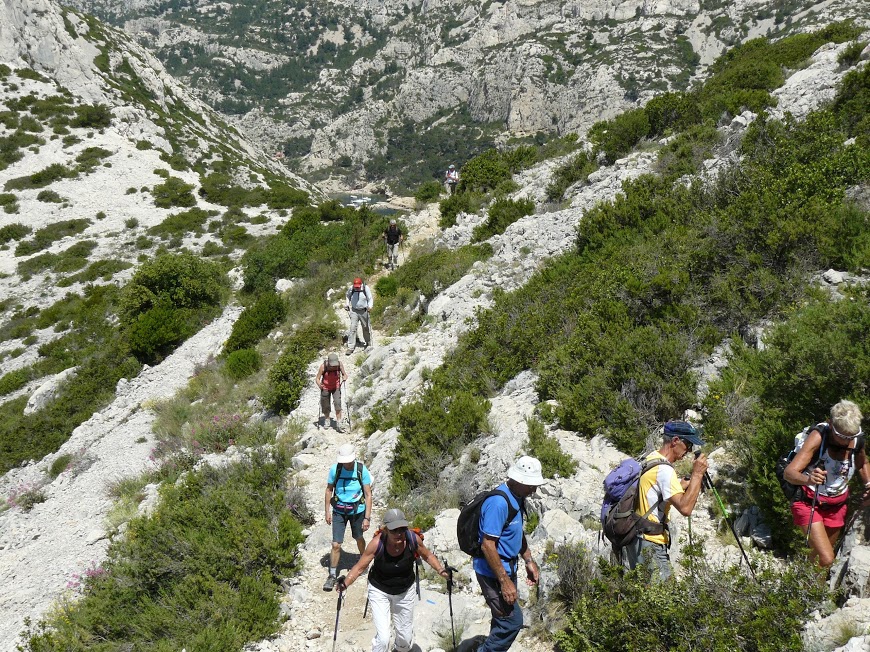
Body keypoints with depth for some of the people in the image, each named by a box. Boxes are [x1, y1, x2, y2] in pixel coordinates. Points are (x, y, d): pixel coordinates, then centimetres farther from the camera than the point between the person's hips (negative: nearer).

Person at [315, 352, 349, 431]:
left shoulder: (340, 364, -19)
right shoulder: (323, 366, -24)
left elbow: (344, 374, -2)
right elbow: (317, 379, -17)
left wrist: (344, 377, -23)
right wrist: (319, 385, -37)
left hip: (336, 387, 0)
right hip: (325, 388, 0)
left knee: (337, 403, -16)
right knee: (326, 407, 9)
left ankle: (338, 425, -13)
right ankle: (327, 421, 37)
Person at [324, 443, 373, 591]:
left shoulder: (362, 470, -16)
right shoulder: (335, 469, -13)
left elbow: (368, 495, -11)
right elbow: (329, 490, 1)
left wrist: (367, 518, -14)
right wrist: (327, 512, 1)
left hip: (357, 510, 0)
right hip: (339, 511, 0)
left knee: (359, 539, 21)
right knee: (336, 545, -3)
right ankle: (332, 576, 11)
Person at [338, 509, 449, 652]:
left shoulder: (413, 539, -24)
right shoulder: (377, 543, -30)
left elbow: (427, 555, -3)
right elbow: (360, 567, -19)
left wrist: (441, 570, -18)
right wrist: (345, 584, -33)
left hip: (405, 591, 3)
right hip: (379, 591, -2)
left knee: (405, 637, 16)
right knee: (383, 638, -16)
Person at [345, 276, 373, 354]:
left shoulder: (366, 288, -15)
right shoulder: (351, 289, -9)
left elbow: (370, 299, -8)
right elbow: (348, 296, 13)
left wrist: (369, 307, -26)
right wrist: (347, 304, 4)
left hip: (363, 311, -1)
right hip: (354, 311, 1)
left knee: (366, 327, 14)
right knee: (352, 328, -7)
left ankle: (368, 343, 36)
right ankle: (350, 347, -4)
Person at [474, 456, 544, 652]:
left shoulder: (517, 498, 4)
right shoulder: (499, 503, -27)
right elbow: (487, 545, -27)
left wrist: (529, 562, 17)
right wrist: (504, 581, -24)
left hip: (507, 567, 10)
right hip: (493, 572, -10)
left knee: (503, 619, 19)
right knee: (513, 620, -7)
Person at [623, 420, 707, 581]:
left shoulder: (650, 458, 11)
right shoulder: (664, 469, -19)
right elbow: (685, 508, -27)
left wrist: (692, 479, 11)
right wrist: (697, 474, -19)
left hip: (632, 537, 10)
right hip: (650, 545, -10)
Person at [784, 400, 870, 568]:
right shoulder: (818, 436, -26)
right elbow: (789, 472, -33)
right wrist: (808, 479, -54)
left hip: (837, 506, 6)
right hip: (809, 503, -6)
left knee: (820, 554, 19)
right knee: (826, 560, -18)